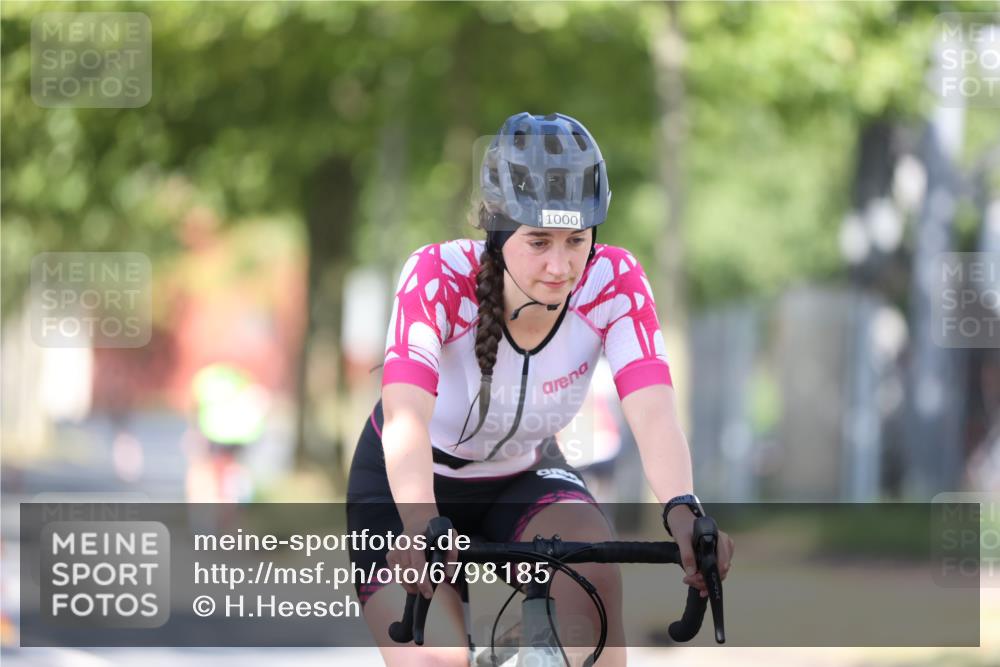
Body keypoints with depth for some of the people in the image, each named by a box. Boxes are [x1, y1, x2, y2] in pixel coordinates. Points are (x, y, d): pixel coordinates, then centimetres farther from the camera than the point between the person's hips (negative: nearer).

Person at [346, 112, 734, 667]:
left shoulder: (614, 283, -23)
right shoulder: (439, 277, -31)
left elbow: (653, 414, -35)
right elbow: (406, 417, -45)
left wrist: (682, 510, -55)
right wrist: (419, 527, -63)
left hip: (523, 480, 2)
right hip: (407, 486, -2)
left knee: (594, 572, -30)